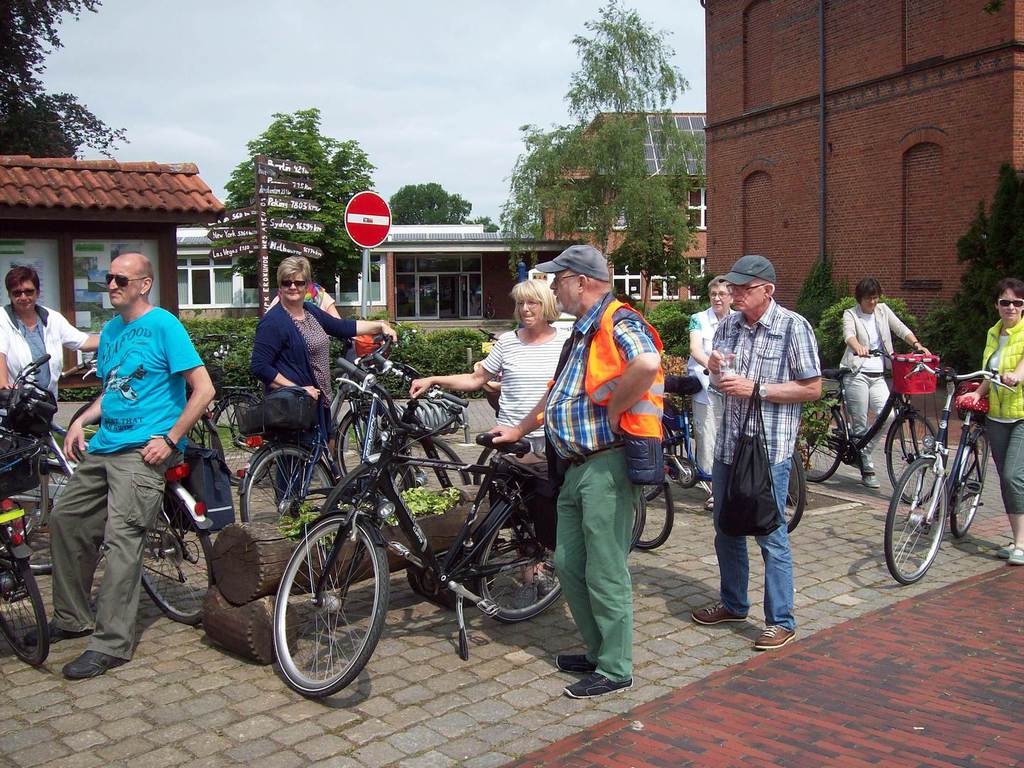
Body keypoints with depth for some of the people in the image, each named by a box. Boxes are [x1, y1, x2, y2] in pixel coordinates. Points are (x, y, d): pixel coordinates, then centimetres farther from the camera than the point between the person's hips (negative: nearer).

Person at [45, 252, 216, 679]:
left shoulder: (163, 324, -9)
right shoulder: (111, 330, 15)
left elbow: (203, 389, -14)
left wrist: (170, 439, -16)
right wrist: (80, 421, 9)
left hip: (142, 450, -9)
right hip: (102, 447, 9)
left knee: (122, 539, -13)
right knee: (65, 521, 11)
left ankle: (112, 644, -5)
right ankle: (72, 619, 28)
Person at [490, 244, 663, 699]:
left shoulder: (619, 324, -14)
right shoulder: (583, 331, 20)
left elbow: (647, 363, -36)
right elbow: (559, 391, 31)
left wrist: (613, 410, -24)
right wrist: (520, 430, 35)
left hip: (607, 465, -10)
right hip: (577, 468, 10)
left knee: (605, 574, -1)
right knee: (568, 564, 15)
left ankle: (614, 670, 13)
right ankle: (597, 651, 29)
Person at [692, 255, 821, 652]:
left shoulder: (793, 326, -10)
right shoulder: (728, 324, 9)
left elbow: (812, 388, -11)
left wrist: (756, 388, -18)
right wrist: (714, 365, -4)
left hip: (770, 448, -7)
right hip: (728, 444, 7)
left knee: (771, 535, -1)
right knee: (726, 529, 16)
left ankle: (781, 621, 11)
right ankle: (733, 604, 33)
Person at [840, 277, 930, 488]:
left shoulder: (883, 310, 12)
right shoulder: (850, 314, -1)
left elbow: (901, 329, 2)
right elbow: (849, 334, -22)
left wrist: (917, 344, -17)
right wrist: (858, 347, -44)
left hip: (878, 376, 4)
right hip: (857, 374, -4)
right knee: (860, 423, -2)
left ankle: (859, 450, 9)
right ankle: (867, 469, 12)